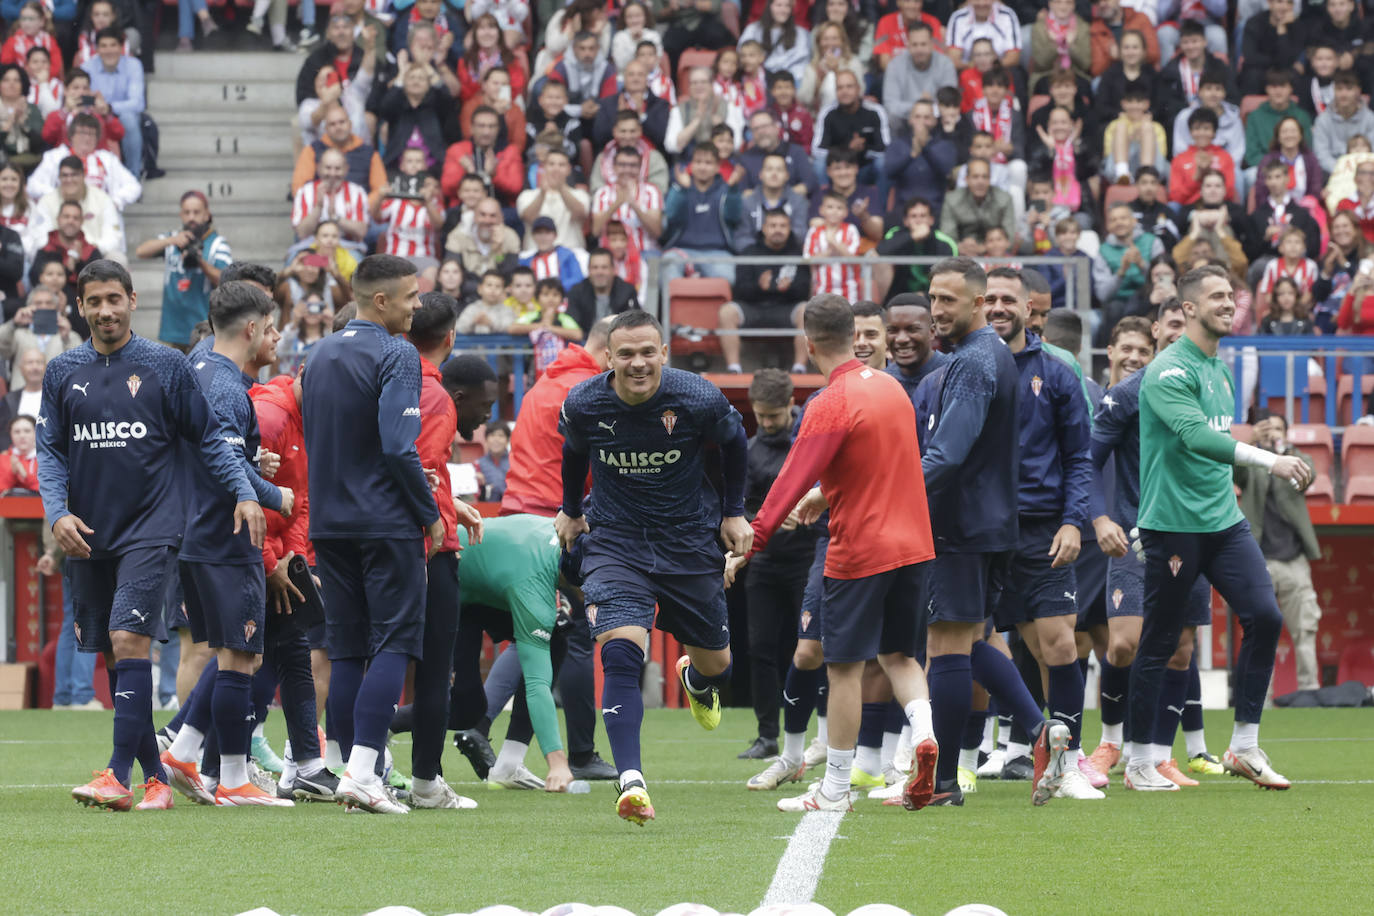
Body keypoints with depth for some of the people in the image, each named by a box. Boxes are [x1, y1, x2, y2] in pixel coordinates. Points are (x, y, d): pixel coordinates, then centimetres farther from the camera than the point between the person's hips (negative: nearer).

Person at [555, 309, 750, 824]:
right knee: (620, 653, -23)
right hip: (614, 544, -1)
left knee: (715, 665, 14)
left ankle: (696, 681, 55)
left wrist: (734, 511, 11)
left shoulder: (699, 400, -17)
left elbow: (734, 446, 5)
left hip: (690, 545, 1)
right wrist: (570, 509, 23)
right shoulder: (583, 405, -13)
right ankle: (630, 781, -27)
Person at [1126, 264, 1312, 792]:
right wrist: (1268, 460, -36)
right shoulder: (1168, 371, -13)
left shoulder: (1219, 371, 15)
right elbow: (1193, 435, -28)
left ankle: (1244, 747, 0)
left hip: (1223, 521, 7)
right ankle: (1139, 763, 9)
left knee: (1264, 616, -8)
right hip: (1172, 525, -7)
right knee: (1158, 644, -1)